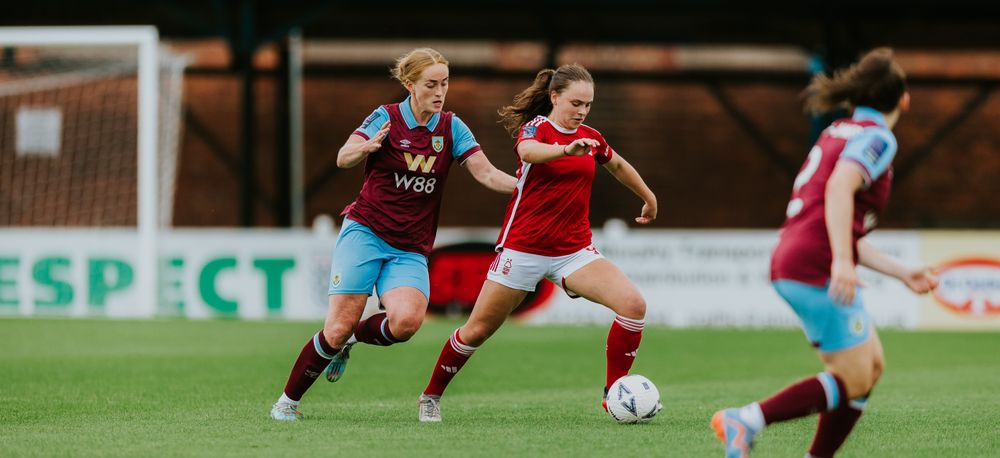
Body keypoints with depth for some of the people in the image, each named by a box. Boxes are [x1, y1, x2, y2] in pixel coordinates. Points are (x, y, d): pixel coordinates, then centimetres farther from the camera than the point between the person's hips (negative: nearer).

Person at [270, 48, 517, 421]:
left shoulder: (451, 128, 4)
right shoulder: (387, 117, -6)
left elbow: (486, 173, -2)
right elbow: (344, 159, -18)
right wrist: (368, 146, -40)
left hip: (410, 250, 3)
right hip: (365, 233, -3)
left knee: (407, 320, -25)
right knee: (339, 327, -12)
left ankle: (352, 339, 7)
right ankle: (288, 401, 8)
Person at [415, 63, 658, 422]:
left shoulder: (590, 138, 6)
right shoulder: (536, 127, -9)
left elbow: (619, 166, 29)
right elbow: (528, 152, -36)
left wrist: (649, 199, 39)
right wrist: (567, 149, -55)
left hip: (574, 251, 4)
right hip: (524, 249, -4)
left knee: (633, 304, -19)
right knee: (477, 330, 4)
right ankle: (431, 396, 27)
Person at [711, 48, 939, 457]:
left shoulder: (839, 132, 23)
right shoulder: (878, 138, -5)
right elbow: (839, 188, -26)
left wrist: (903, 273, 28)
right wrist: (842, 262, -33)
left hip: (792, 265, 9)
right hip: (817, 271, -9)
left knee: (872, 365, 15)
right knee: (854, 381, -6)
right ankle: (747, 420, -16)